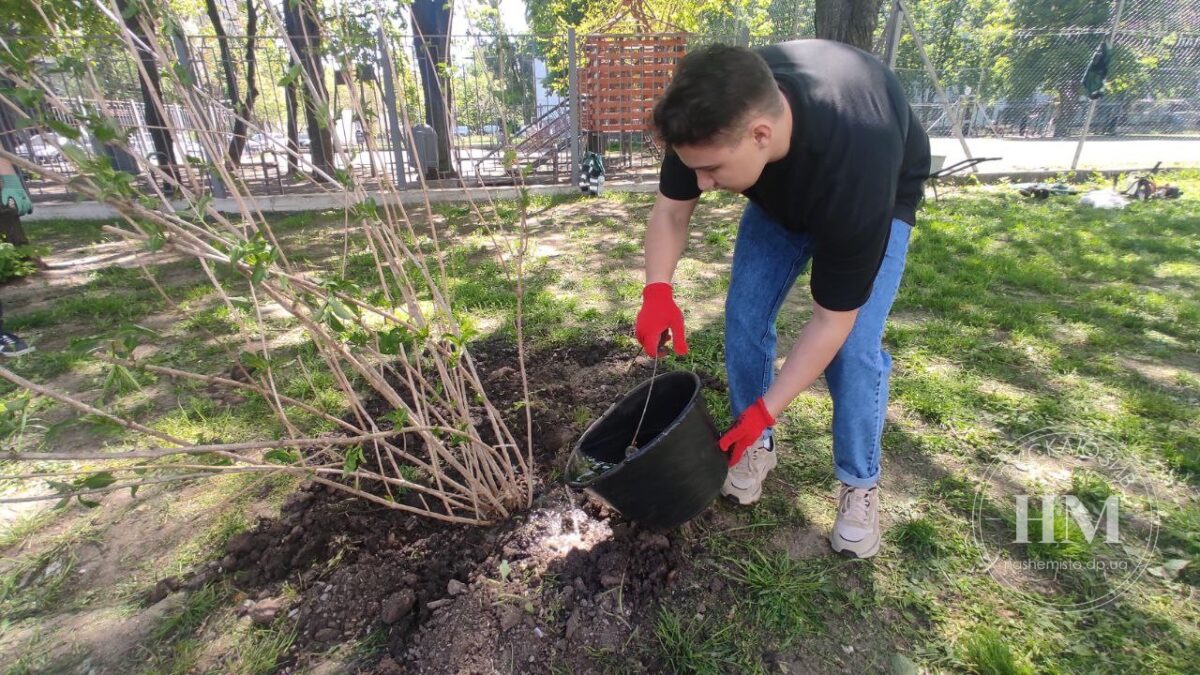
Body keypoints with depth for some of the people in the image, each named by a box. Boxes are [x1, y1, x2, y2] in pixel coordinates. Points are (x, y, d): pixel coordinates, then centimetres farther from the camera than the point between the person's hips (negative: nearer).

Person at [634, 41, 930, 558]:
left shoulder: (856, 171, -45)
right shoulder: (716, 116, -33)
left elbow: (832, 322, -34)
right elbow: (671, 209, -17)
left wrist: (763, 412, -31)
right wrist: (658, 291, -35)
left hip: (878, 194, -4)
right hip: (781, 186, 4)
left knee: (854, 345, -16)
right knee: (744, 314, -7)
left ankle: (861, 483, 9)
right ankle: (759, 446, 15)